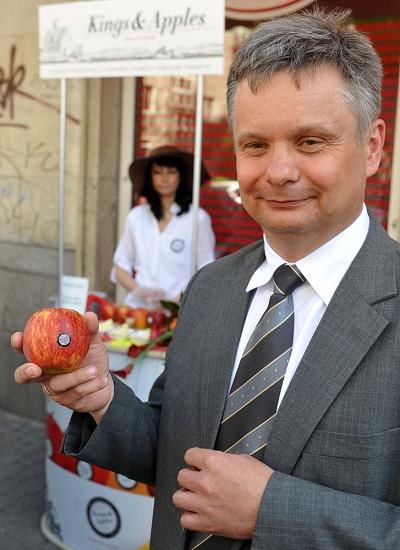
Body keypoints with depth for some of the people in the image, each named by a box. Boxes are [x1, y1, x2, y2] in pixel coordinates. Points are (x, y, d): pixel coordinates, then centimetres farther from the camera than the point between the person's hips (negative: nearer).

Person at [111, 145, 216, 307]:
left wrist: (180, 300, -12)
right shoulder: (136, 216, 11)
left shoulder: (198, 218, 0)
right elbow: (121, 266, 16)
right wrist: (138, 290, -1)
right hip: (137, 307, 3)